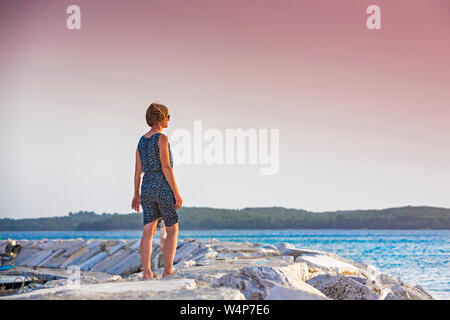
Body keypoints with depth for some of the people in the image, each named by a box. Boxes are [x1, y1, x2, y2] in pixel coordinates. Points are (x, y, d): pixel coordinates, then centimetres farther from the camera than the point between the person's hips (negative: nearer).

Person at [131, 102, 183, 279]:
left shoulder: (142, 140, 12)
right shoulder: (162, 138, -11)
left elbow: (138, 169, 12)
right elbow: (166, 167, -17)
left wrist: (137, 195, 17)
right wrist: (176, 193, -14)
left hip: (147, 187, 7)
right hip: (163, 186, -7)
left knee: (148, 232, 5)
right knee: (172, 230, 5)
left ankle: (146, 272, 1)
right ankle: (167, 270, 0)